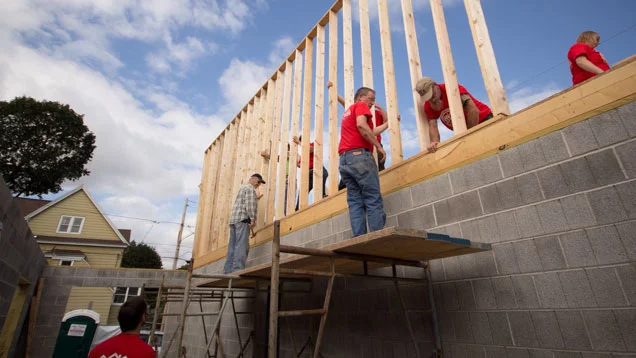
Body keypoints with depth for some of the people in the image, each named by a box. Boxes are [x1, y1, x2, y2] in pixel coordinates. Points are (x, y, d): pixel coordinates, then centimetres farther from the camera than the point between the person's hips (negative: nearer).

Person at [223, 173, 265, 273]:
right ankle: (238, 269, -22)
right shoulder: (250, 188, 0)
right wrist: (253, 219, -18)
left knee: (232, 247, 4)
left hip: (233, 220, 9)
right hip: (243, 219, -9)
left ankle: (228, 270, 1)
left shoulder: (242, 187, 29)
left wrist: (255, 198, 42)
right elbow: (249, 205, -14)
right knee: (242, 246, -14)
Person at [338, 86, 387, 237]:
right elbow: (361, 125, -13)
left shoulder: (347, 111, 32)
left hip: (344, 159, 8)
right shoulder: (361, 106, 7)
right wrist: (379, 146, -12)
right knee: (374, 200, -10)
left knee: (355, 202, 1)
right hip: (359, 155, -8)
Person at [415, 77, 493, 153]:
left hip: (483, 119, -5)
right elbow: (432, 125, -16)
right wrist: (435, 142, -37)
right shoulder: (428, 106, -5)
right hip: (467, 131, 5)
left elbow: (473, 110, -29)